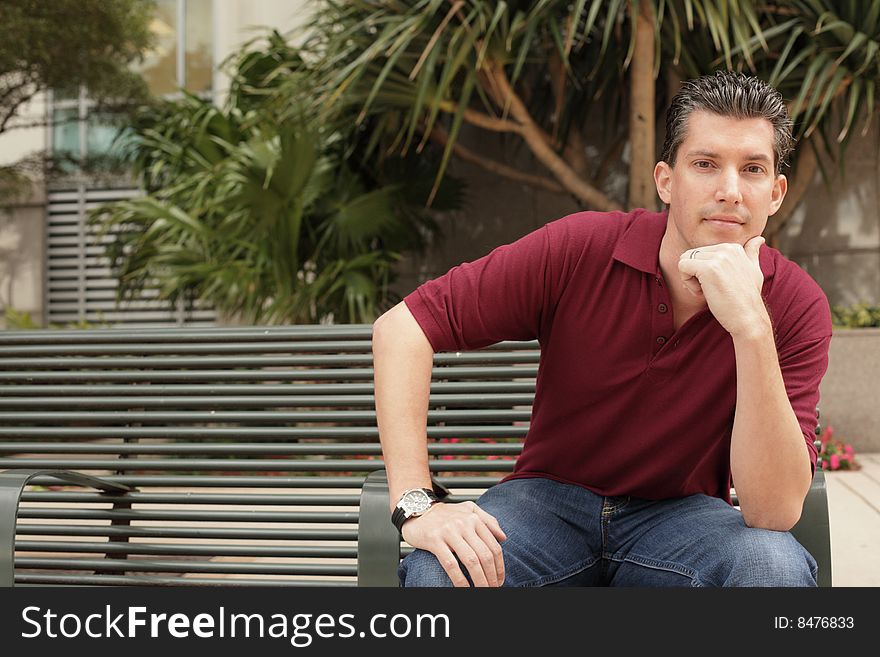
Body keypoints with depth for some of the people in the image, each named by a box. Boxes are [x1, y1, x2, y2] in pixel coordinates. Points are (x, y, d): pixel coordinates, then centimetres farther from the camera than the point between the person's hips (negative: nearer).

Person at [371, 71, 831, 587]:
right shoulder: (580, 249, -16)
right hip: (551, 497, -1)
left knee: (776, 563, -33)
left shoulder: (798, 306, -15)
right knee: (438, 573, -33)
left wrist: (752, 328, -35)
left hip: (682, 513, 1)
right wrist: (416, 504, -24)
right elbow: (402, 326, -15)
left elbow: (776, 511, -24)